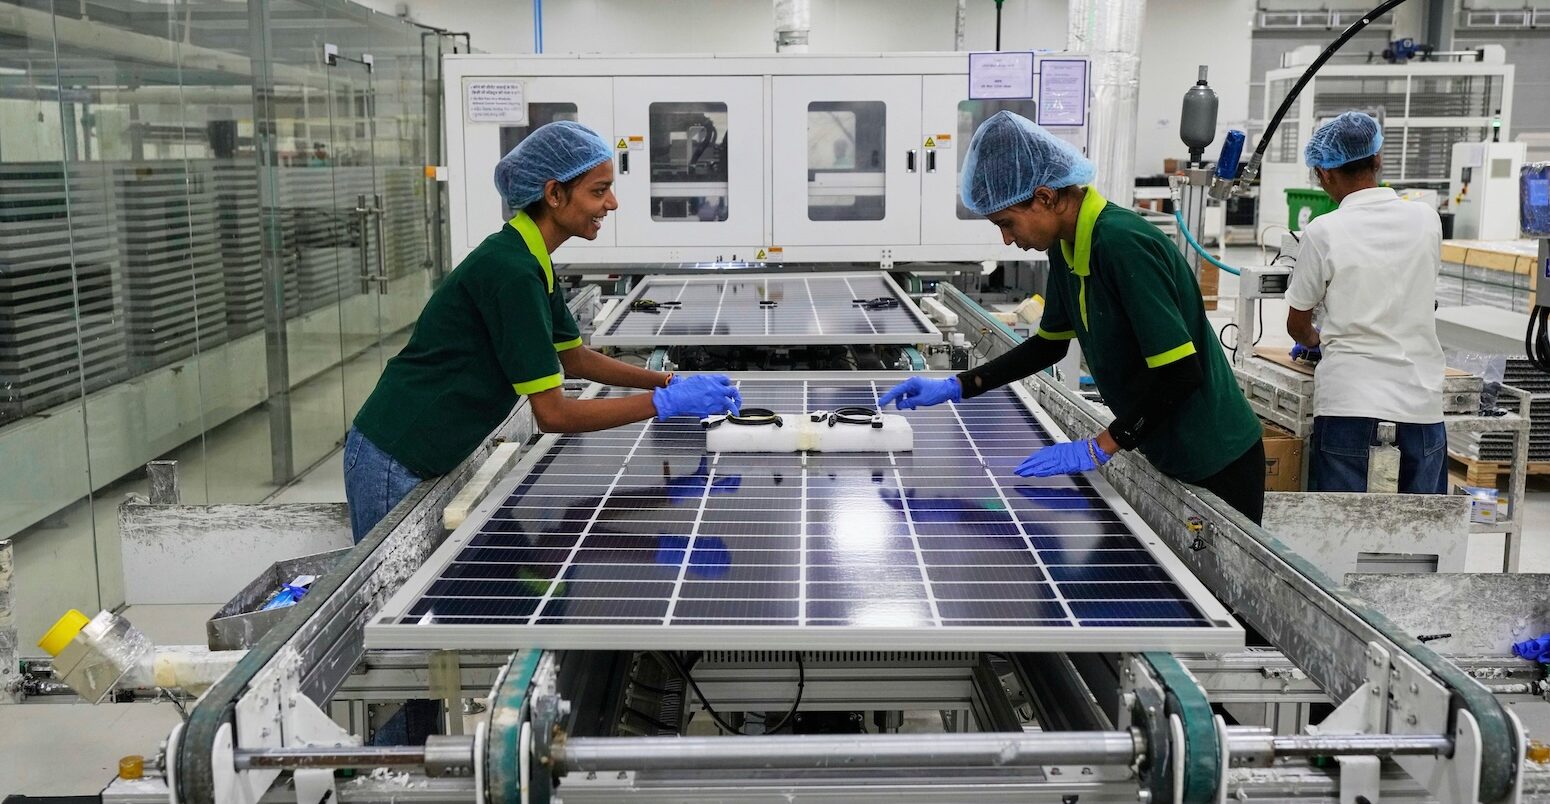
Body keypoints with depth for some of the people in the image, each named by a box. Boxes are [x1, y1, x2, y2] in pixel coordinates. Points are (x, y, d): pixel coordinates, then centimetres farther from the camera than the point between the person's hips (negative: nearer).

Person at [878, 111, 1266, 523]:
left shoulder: (1123, 245, -27)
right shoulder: (1067, 246, 1)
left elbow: (1180, 371, -27)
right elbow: (1050, 344, 14)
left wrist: (1100, 447, -21)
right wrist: (955, 388, 8)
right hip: (1164, 455, 8)